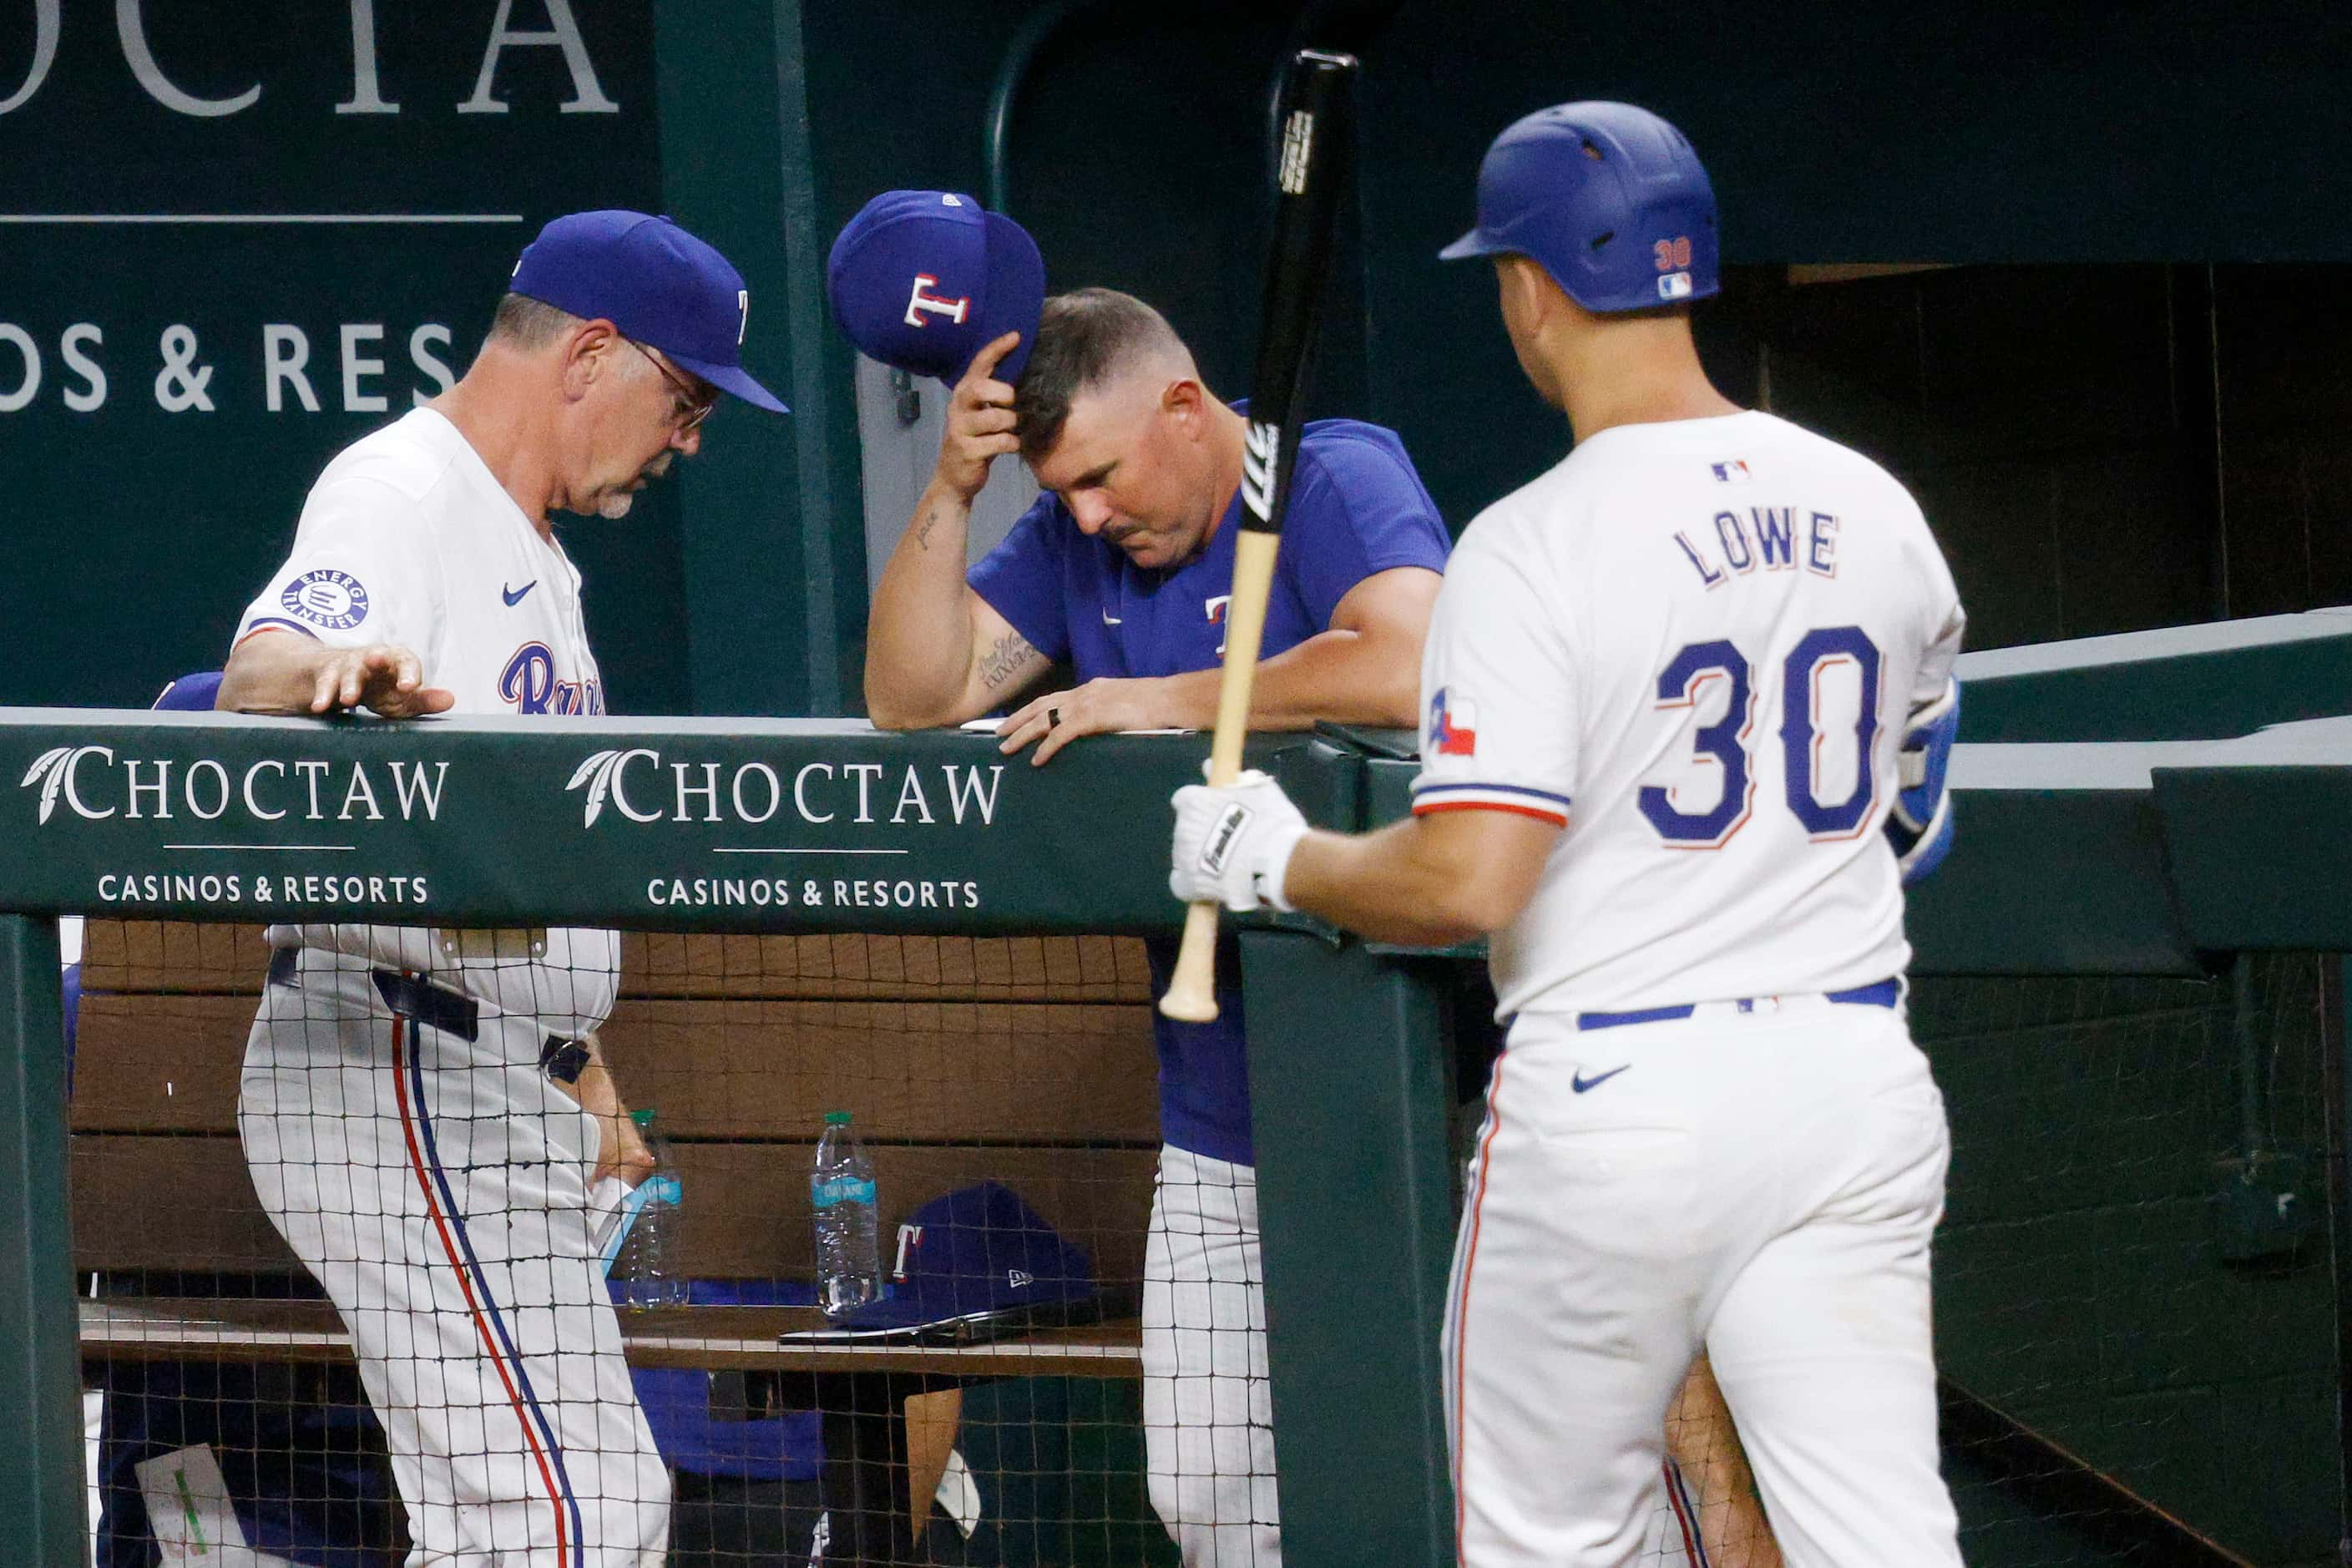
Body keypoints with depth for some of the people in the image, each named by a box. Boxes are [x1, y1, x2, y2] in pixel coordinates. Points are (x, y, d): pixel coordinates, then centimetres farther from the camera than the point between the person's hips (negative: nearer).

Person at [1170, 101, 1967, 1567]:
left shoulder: (1537, 546, -13)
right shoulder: (1875, 510, 6)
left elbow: (1465, 883, -19)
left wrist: (1278, 862, -1)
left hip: (1614, 1100, -5)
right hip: (1857, 1083, 5)